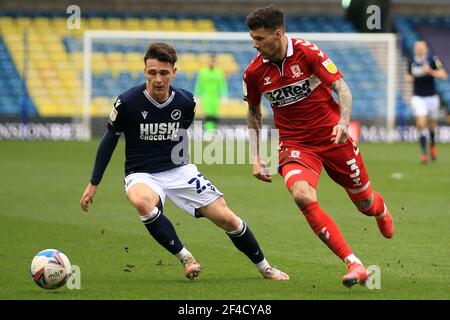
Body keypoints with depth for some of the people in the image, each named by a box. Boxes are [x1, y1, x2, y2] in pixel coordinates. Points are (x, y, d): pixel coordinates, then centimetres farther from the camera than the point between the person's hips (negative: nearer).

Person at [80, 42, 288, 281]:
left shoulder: (185, 103, -5)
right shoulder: (127, 102, -14)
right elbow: (110, 140, -1)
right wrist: (94, 183, 1)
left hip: (179, 170, 3)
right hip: (141, 175, -3)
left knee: (227, 218, -5)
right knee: (142, 202, -40)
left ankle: (264, 267, 18)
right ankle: (185, 258, -25)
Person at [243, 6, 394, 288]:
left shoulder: (307, 52, -13)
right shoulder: (254, 73, -4)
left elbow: (341, 87, -12)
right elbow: (254, 113, 13)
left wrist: (344, 121, -29)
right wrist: (256, 157, 7)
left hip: (333, 138, -1)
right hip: (295, 145, 1)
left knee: (365, 203, 8)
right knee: (302, 196, -29)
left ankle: (381, 210, 52)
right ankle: (354, 265, -27)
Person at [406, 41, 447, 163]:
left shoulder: (432, 59, -11)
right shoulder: (412, 61, 0)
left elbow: (443, 75, -14)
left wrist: (431, 71, -29)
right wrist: (409, 78, -6)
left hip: (431, 97, -1)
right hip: (418, 97, 1)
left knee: (432, 123, 14)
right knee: (421, 124, -13)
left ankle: (432, 144, 43)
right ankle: (424, 152, -6)